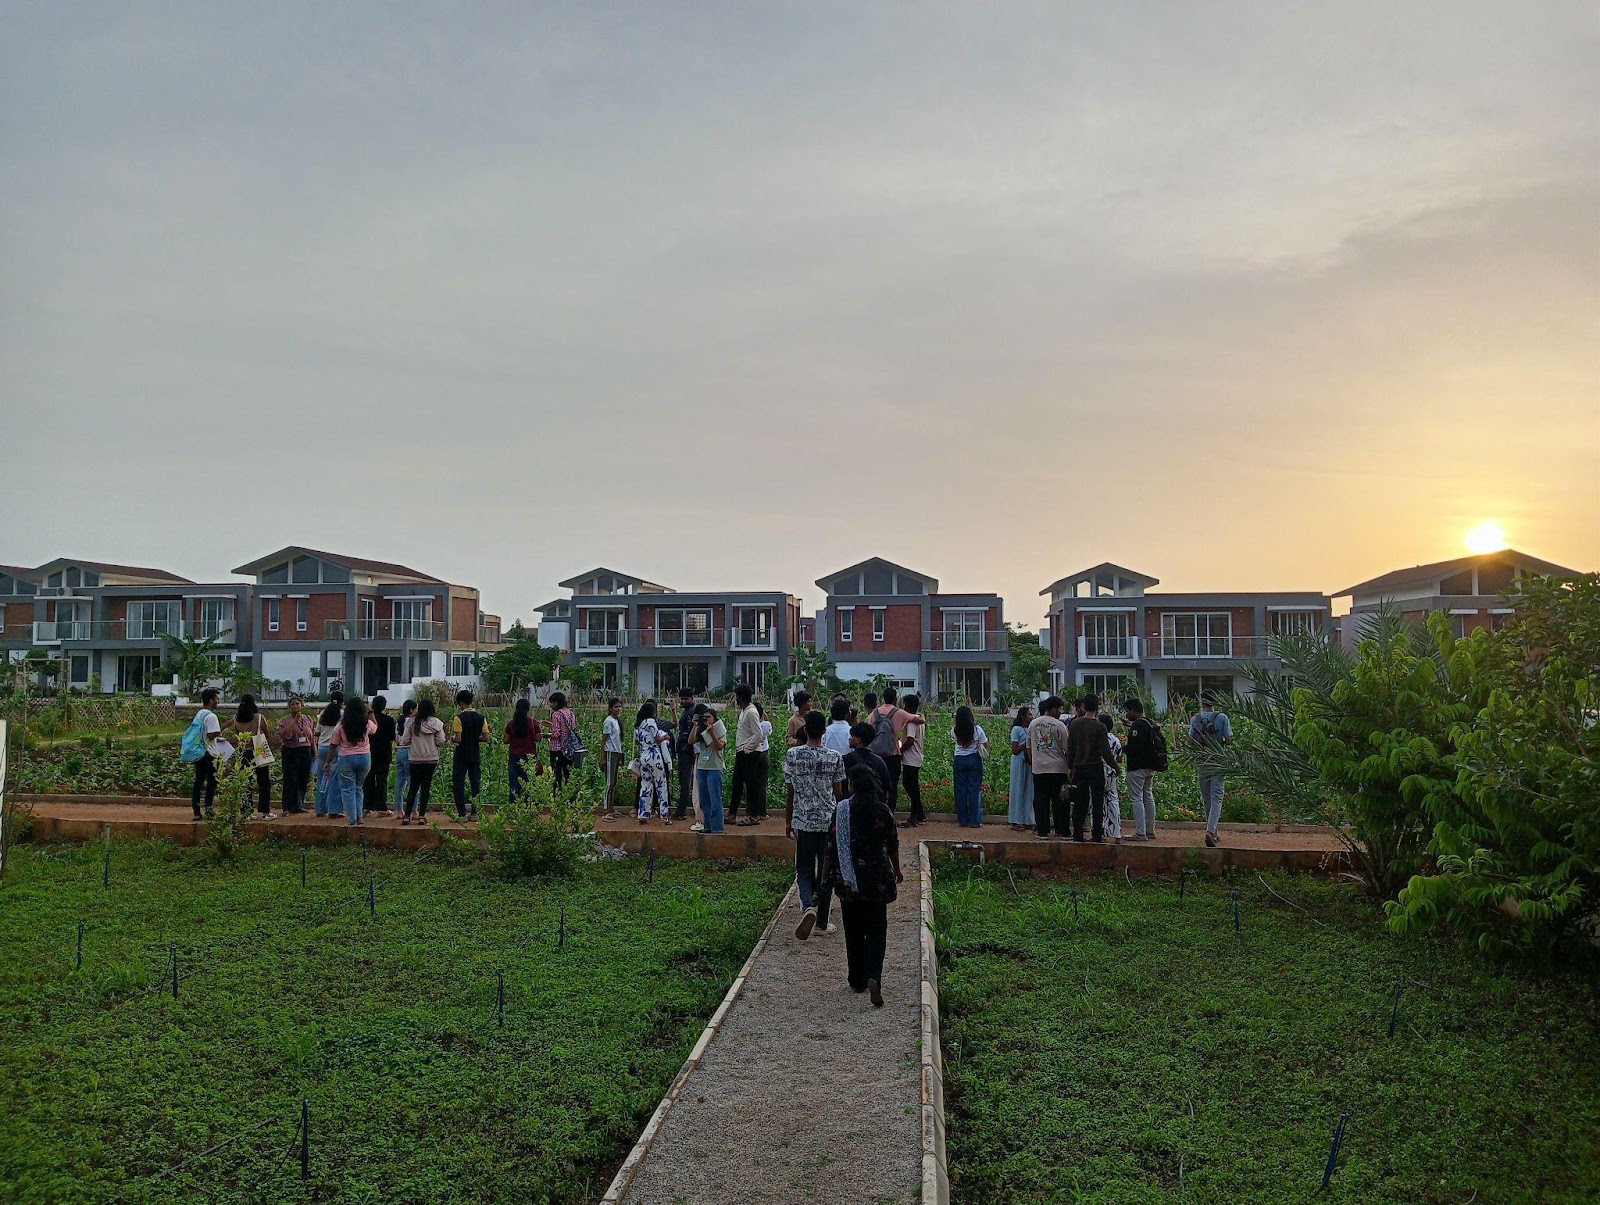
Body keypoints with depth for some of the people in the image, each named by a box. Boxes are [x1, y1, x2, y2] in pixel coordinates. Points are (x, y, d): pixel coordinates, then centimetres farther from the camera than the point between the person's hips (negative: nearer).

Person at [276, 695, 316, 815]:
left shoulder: (308, 719, 10)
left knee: (304, 780, 7)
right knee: (290, 780, -5)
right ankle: (288, 808, -1)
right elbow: (283, 735, -18)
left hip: (306, 752, 4)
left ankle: (299, 805, 18)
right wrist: (295, 721, -18)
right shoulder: (285, 720, -1)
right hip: (291, 752, -4)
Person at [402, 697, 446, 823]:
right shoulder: (436, 723, -5)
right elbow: (441, 741, -6)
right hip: (431, 759, 0)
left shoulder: (412, 722, -5)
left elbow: (406, 741, -3)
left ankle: (407, 816, 3)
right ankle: (421, 815, 6)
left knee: (413, 787, 8)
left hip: (415, 759, 1)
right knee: (426, 787, 6)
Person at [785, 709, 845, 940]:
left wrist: (788, 822, 11)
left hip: (803, 821, 0)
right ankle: (822, 922, 16)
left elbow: (790, 792, -1)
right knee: (826, 870, 11)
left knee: (804, 870, 9)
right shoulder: (835, 757, -6)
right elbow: (838, 793, 1)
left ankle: (808, 906, -18)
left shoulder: (792, 755, -5)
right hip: (829, 821, 0)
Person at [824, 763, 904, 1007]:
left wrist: (827, 875, 6)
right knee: (876, 929, 7)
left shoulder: (841, 810, -8)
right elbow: (893, 845, 6)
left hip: (849, 879, 0)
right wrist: (897, 870, 23)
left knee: (853, 931, 14)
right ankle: (873, 977, -13)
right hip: (878, 879, 0)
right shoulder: (884, 811, -4)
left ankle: (857, 981, 22)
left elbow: (832, 846, -6)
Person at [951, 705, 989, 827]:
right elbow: (985, 745, -1)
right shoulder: (977, 730, -9)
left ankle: (962, 820, 12)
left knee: (960, 790, 7)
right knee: (974, 790, 3)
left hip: (959, 761, 1)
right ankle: (974, 821, 4)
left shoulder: (956, 731, -4)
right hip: (974, 760, -1)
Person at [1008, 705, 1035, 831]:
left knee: (1028, 791, 6)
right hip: (1019, 762, -6)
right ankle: (1016, 821, 3)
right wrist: (1026, 743, -13)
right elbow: (1015, 750, -9)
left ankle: (1026, 820, 13)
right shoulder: (1016, 729, -6)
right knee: (1018, 790, -2)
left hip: (1029, 762, 6)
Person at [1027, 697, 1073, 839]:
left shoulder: (1032, 724, 7)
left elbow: (1029, 747, 15)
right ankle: (1060, 831, 7)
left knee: (1040, 800, 6)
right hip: (1058, 768, -4)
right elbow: (1067, 748, -6)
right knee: (1059, 801, 4)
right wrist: (1071, 766, 4)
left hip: (1038, 768, 4)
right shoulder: (1059, 725, -8)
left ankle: (1042, 831, 6)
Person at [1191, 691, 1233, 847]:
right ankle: (1211, 831, -19)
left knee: (1206, 798, 12)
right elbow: (1229, 739, -7)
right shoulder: (1222, 718, -8)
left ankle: (1213, 832, 19)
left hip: (1201, 762, 3)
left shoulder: (1195, 719, 0)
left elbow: (1191, 739, 1)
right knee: (1216, 797, -3)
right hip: (1217, 762, -3)